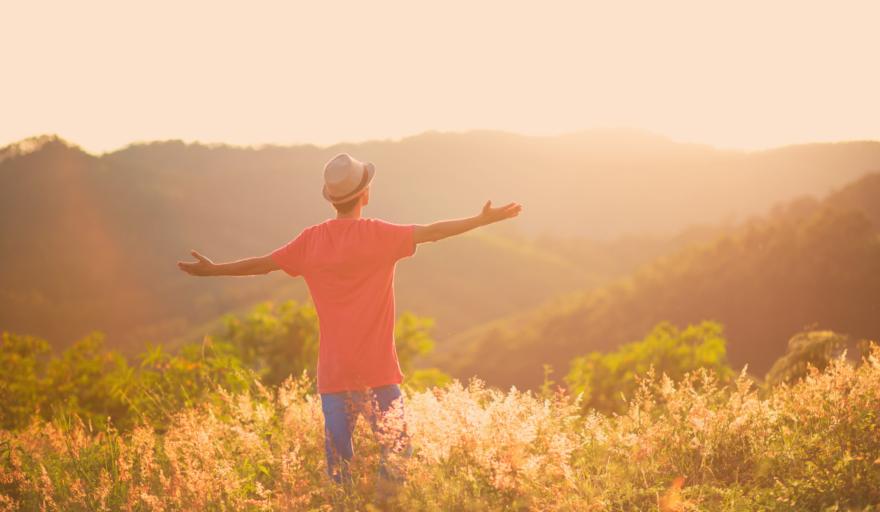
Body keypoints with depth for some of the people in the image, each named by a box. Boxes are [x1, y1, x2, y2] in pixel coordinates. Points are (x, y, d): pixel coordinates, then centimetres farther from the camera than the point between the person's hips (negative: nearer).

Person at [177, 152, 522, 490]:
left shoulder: (312, 240, 2)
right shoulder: (377, 235, -8)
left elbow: (261, 264, 8)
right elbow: (431, 232, -9)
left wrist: (212, 270, 21)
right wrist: (483, 220, -1)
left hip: (333, 372, 3)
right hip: (378, 370, -3)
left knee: (338, 459, 7)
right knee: (397, 454, 5)